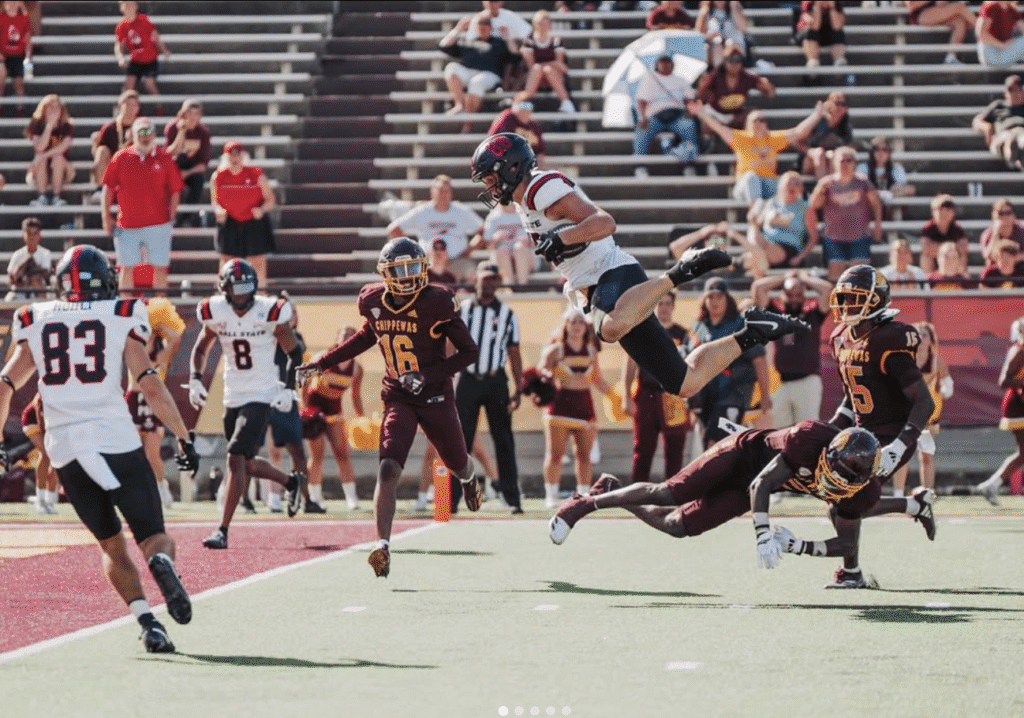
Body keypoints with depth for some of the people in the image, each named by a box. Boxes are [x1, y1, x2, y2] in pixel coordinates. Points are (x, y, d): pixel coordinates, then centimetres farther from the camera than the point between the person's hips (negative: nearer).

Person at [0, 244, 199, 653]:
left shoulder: (36, 323, 13)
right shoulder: (121, 318, 5)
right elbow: (152, 388, -2)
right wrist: (184, 439, 5)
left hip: (66, 451, 3)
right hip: (116, 442, -3)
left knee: (111, 544, 17)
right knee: (153, 537, 4)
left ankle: (146, 620, -2)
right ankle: (161, 561, -32)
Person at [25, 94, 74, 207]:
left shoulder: (67, 126, -7)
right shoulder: (37, 125, -6)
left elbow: (64, 146, -24)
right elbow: (39, 147, -24)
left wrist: (43, 155, -33)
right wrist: (50, 125, -27)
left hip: (61, 171, 0)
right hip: (40, 174, 0)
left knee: (58, 157, -30)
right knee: (40, 158, -29)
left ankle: (56, 197, -26)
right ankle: (42, 197, -28)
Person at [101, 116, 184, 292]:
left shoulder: (165, 159, 3)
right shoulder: (121, 157, 4)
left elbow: (175, 191, 6)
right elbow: (108, 188, 7)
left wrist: (171, 217, -1)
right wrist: (106, 216, 0)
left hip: (158, 224, 0)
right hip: (127, 224, 0)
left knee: (160, 268, 3)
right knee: (127, 269, 3)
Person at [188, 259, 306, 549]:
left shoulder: (270, 313, -12)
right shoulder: (214, 313, -3)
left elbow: (294, 353, -1)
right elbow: (201, 349, 14)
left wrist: (289, 388, -12)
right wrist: (195, 379, -1)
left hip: (261, 396, -5)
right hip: (233, 397, 5)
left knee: (236, 459, -15)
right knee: (247, 464, 15)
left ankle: (222, 530, -14)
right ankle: (292, 481, 45)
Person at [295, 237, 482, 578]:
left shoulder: (436, 303, -17)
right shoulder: (374, 301, -4)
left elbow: (469, 352, -12)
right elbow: (369, 335, 18)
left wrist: (427, 376, -23)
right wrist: (321, 364, 17)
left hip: (435, 397, -2)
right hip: (398, 398, 2)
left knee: (457, 464, 18)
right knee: (388, 469, -18)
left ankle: (469, 478, 58)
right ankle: (383, 545, -20)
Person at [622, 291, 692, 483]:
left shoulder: (682, 335, 8)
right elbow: (629, 366, 7)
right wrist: (626, 397, -1)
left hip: (674, 399, 0)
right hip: (646, 395, 0)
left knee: (674, 450, 2)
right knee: (643, 449, 1)